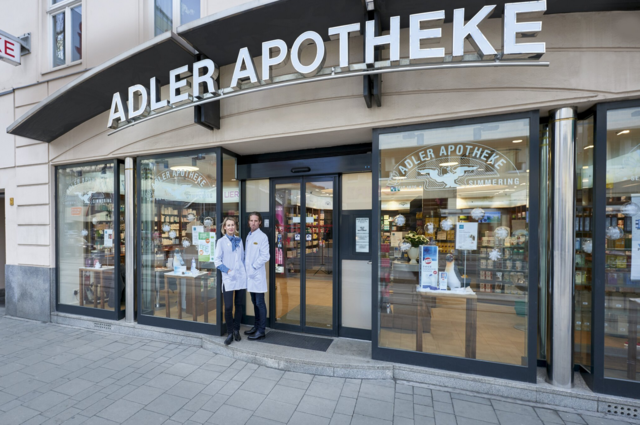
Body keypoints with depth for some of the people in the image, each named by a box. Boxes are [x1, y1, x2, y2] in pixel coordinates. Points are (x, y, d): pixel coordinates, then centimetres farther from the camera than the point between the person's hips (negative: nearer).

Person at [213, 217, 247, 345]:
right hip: (228, 279, -3)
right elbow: (217, 260, -3)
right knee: (228, 307, -3)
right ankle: (229, 333, 16)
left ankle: (236, 330, 28)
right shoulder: (221, 241, 0)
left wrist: (244, 270, 3)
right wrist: (228, 271, -12)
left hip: (241, 277, 3)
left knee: (239, 305, 11)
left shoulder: (239, 240, 10)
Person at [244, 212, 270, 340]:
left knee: (260, 303, 2)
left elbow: (265, 257, -15)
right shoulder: (248, 236, 12)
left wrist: (253, 268, -13)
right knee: (254, 302, 17)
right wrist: (245, 267, 7)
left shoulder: (262, 237, -10)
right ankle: (256, 326, 30)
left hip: (257, 275, -7)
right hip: (249, 274, 7)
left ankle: (261, 330, 13)